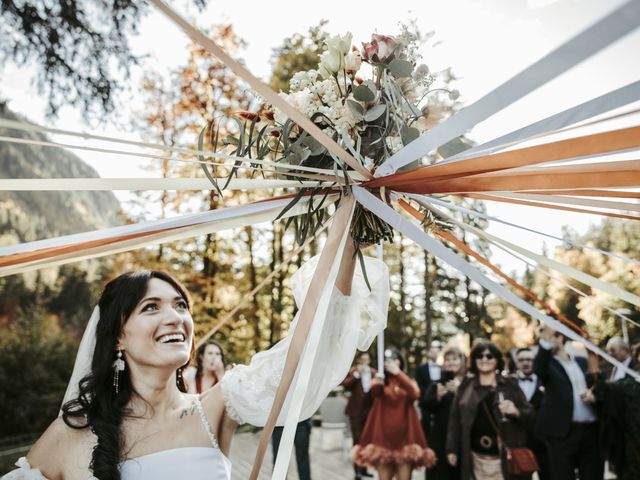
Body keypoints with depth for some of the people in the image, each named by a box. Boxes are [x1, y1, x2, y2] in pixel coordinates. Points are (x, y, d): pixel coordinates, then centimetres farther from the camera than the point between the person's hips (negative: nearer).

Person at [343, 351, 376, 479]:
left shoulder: (373, 372, 7)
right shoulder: (352, 371, -2)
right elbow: (345, 385, -17)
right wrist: (356, 374, -19)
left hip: (369, 410, 4)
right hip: (356, 410, -4)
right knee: (357, 440, -6)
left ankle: (364, 468, 23)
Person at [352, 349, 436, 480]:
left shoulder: (408, 381, 11)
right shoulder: (381, 381, 6)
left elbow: (415, 394, -13)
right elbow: (373, 392, -19)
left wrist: (398, 373, -19)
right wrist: (377, 384, -42)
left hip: (404, 436, 1)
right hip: (383, 435, -1)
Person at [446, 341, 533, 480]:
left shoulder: (510, 385, 4)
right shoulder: (466, 387, 6)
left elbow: (529, 413, 6)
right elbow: (455, 418, 7)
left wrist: (516, 412, -15)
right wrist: (452, 449, 4)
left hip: (505, 456, -1)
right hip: (477, 457, 1)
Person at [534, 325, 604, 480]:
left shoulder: (582, 362, 13)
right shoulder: (548, 364, -1)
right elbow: (538, 369, -25)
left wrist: (593, 396, -4)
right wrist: (545, 342, -40)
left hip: (591, 430, 4)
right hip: (563, 432, -4)